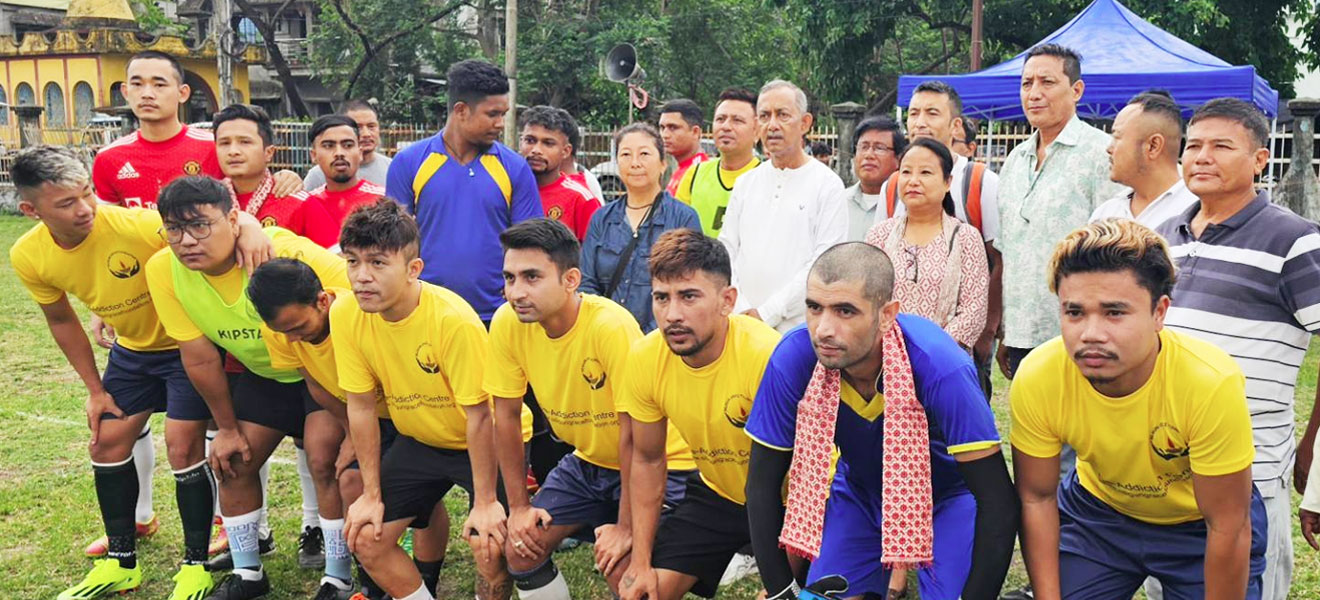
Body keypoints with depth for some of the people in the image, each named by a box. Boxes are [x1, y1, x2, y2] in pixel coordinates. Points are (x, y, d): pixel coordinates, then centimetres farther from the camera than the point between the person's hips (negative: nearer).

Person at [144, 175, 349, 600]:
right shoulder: (163, 271, -18)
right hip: (262, 372, 6)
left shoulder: (286, 252, -35)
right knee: (233, 462, 5)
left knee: (324, 458, -17)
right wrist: (228, 428, 1)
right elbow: (200, 358, -8)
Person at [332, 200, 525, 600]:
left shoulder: (454, 320, -32)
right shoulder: (345, 316, -15)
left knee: (488, 546, -21)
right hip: (419, 441, 5)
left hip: (491, 442, -5)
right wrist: (372, 494, -3)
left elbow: (480, 416, -25)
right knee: (364, 538, 1)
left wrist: (485, 502, -19)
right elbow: (361, 407, -6)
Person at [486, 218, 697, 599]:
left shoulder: (611, 326, -31)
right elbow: (506, 415, -3)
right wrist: (519, 506, -1)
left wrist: (627, 527, -21)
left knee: (622, 566, -22)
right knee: (520, 549, -2)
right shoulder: (507, 323, -15)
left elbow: (635, 436, -26)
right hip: (587, 461, 6)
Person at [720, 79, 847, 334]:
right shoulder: (746, 183, 15)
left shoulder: (827, 184, -1)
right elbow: (726, 252, 11)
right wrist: (741, 312, -3)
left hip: (799, 326, -3)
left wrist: (766, 314, -11)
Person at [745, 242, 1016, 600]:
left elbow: (998, 502, -28)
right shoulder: (793, 358, -27)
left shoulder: (940, 367, -36)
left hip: (947, 494, -2)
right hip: (859, 492, 3)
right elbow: (762, 484, -15)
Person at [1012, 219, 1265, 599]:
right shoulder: (1036, 379, -28)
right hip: (1098, 510, 2)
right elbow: (1036, 498, -13)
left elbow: (1227, 528, -26)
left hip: (1199, 524, -1)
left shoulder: (1212, 383, -37)